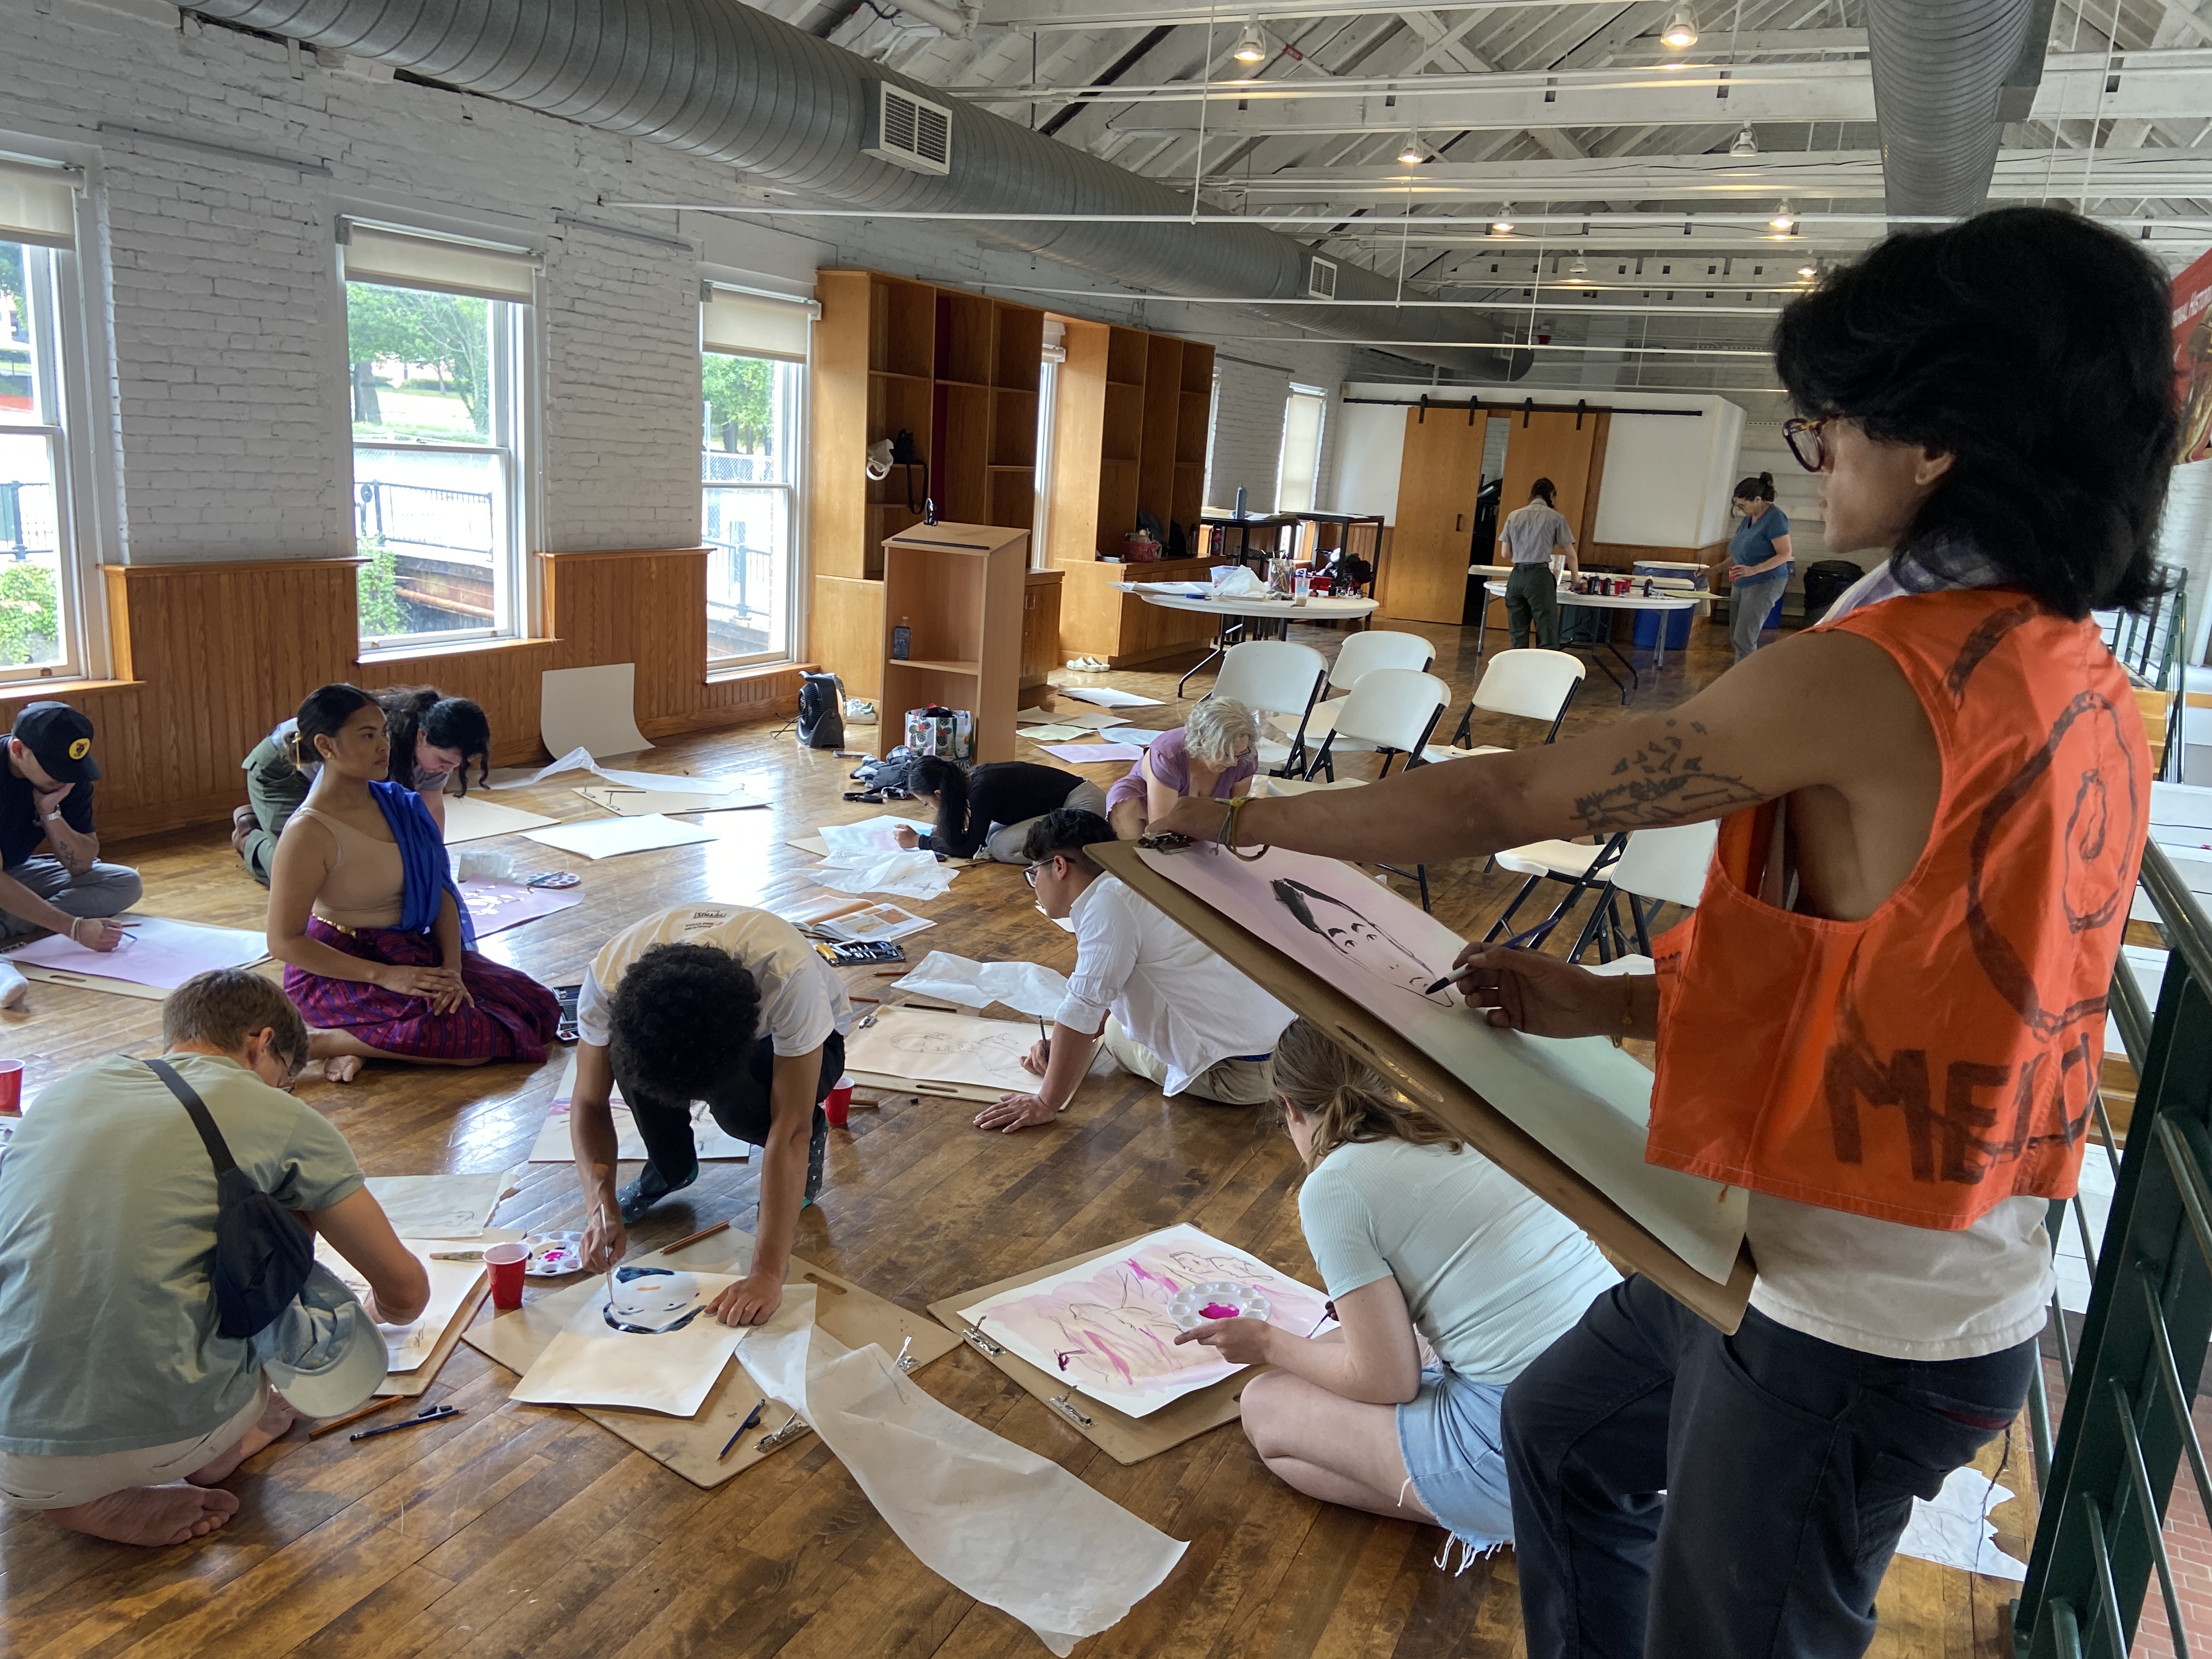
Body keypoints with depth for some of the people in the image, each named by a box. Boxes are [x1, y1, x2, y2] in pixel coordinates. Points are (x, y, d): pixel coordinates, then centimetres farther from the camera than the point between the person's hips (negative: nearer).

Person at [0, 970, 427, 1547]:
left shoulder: (63, 1090, 15)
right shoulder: (279, 1116, 2)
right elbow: (407, 1292, 8)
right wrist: (376, 1312, 34)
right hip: (166, 1441, -3)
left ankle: (84, 1494, 13)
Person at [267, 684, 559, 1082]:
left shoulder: (398, 803, 2)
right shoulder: (308, 832, -18)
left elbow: (441, 892, 3)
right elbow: (285, 942, -18)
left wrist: (452, 967, -13)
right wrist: (385, 977, -23)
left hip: (409, 949, 8)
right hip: (338, 967, -8)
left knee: (541, 1008, 0)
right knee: (478, 1036, -25)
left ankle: (368, 1043, -3)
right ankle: (317, 1042, -12)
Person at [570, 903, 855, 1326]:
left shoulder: (788, 976, -43)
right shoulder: (609, 978, -35)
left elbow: (790, 1130, -39)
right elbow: (590, 1102, -21)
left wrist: (767, 1275, -40)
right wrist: (602, 1205, -37)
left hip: (808, 1040, -3)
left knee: (739, 1103, -35)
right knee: (626, 1053, -30)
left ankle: (814, 1142, -1)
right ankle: (670, 1169, -1)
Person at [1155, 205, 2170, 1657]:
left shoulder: (1869, 678, -25)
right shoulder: (2089, 688, 2)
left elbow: (1501, 801, -20)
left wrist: (1236, 819, -7)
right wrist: (1617, 1006, 6)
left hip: (1843, 1321, -8)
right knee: (1565, 1433, 27)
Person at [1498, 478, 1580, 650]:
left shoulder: (1514, 516, 12)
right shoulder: (1555, 517, 2)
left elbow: (1506, 553, 12)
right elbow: (1570, 554, 6)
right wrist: (1576, 579, 20)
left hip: (1516, 577, 4)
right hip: (1540, 577, -4)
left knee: (1518, 637, 8)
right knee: (1548, 637, -3)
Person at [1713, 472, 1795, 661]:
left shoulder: (1775, 518, -14)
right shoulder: (1749, 518, 11)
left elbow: (1785, 554, -19)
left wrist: (1753, 570, -29)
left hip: (1764, 584, -9)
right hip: (1741, 585, 9)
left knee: (1743, 639, -14)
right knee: (1736, 639, 8)